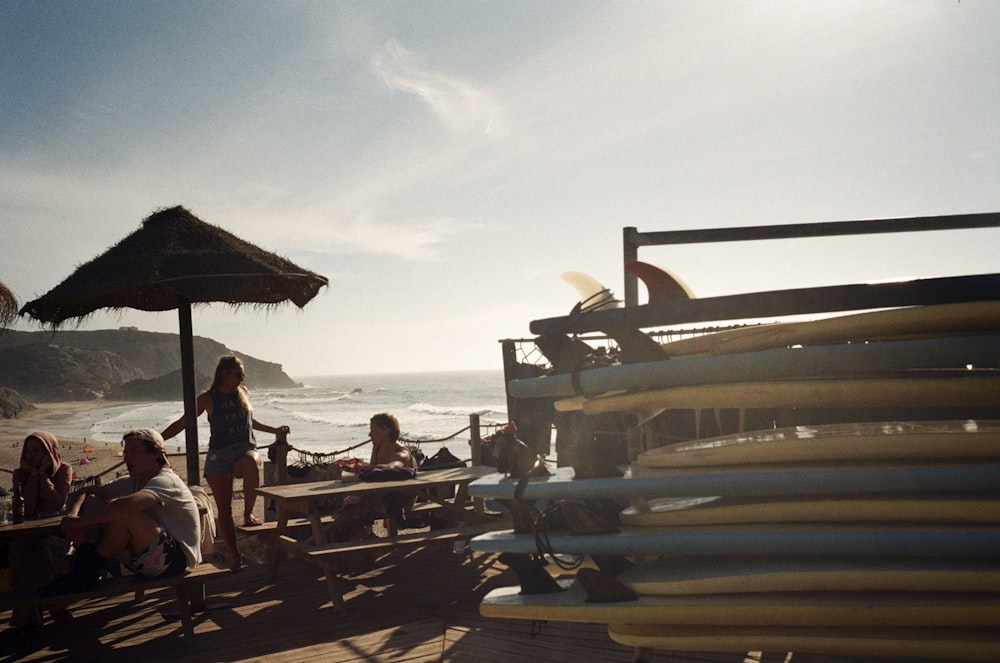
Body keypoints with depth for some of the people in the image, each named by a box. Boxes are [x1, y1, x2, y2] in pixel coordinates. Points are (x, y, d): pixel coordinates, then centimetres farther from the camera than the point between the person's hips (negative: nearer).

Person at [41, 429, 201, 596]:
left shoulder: (166, 480, -15)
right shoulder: (133, 482, 13)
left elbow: (125, 506, -34)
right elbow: (84, 492, 9)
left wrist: (79, 521, -26)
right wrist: (72, 515, -13)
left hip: (176, 558, -9)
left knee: (120, 514, -31)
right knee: (91, 501, 2)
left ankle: (89, 571, -13)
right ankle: (84, 561, -14)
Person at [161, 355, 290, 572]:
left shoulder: (242, 393, 13)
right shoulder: (208, 399, 3)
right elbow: (182, 423, 8)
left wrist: (275, 430, 32)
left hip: (246, 449, 1)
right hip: (219, 455, -1)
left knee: (251, 463, -38)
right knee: (224, 509, -5)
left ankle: (248, 513, -22)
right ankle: (234, 555, 4)